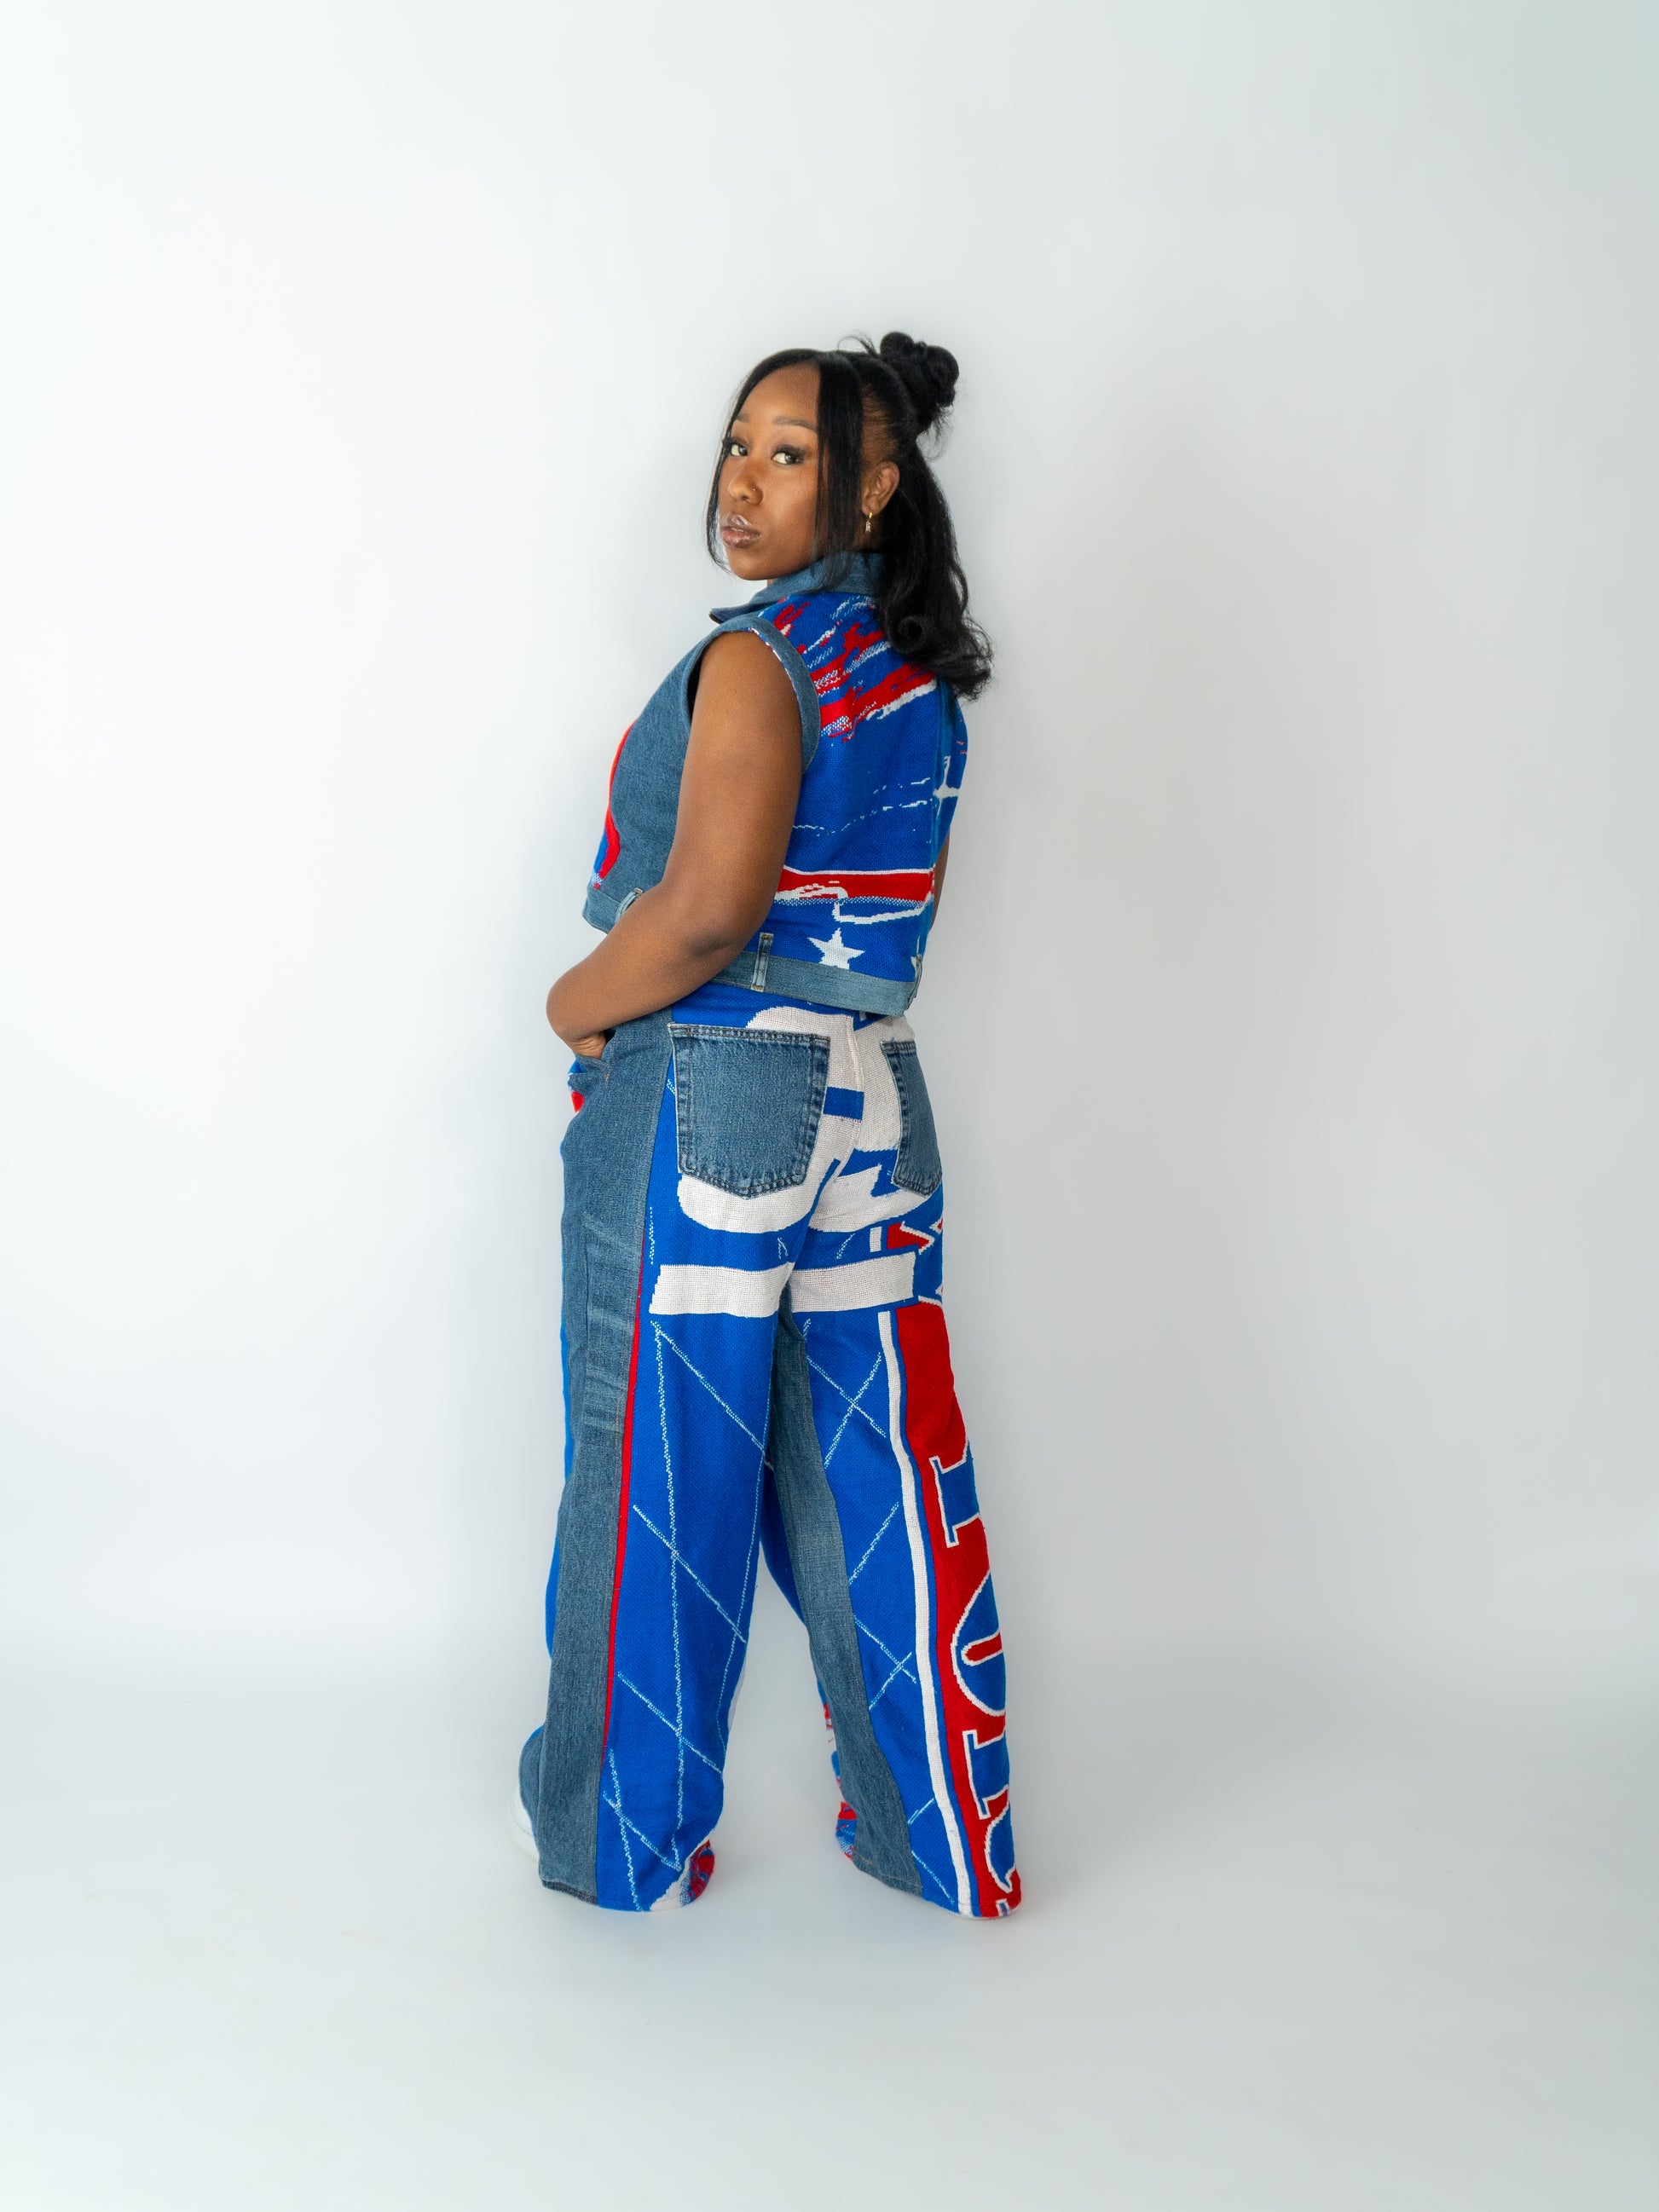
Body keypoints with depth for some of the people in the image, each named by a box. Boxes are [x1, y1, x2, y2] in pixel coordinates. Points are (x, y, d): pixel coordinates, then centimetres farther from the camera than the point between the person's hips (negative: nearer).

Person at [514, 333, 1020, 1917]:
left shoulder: (756, 661, -14)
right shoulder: (919, 675, 11)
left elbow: (705, 908, -23)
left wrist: (579, 1002, -7)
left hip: (698, 1105, -7)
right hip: (869, 1108, 8)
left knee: (659, 1473, 7)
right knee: (868, 1479, 14)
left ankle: (623, 1833, 25)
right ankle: (937, 1835, 25)